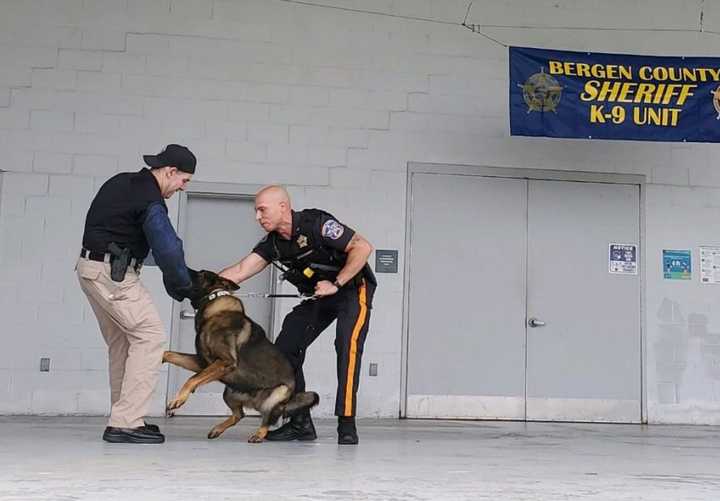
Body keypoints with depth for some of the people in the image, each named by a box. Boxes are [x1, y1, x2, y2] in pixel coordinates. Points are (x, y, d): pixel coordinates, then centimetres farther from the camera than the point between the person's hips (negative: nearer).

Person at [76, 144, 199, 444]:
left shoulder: (123, 182, 12)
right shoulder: (150, 202, -17)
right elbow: (168, 251, -19)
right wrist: (185, 290, -4)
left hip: (91, 267, 10)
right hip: (114, 273, -10)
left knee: (122, 342, 14)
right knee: (150, 336, -9)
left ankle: (123, 418, 18)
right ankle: (126, 423, -11)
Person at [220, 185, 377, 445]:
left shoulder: (316, 223, -25)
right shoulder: (272, 243, -4)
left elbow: (363, 247, -26)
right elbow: (239, 272, -11)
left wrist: (336, 284, -28)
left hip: (353, 288, -7)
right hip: (318, 297, 8)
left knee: (347, 345, -27)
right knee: (285, 347, -1)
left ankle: (347, 424, -23)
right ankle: (300, 423, 5)